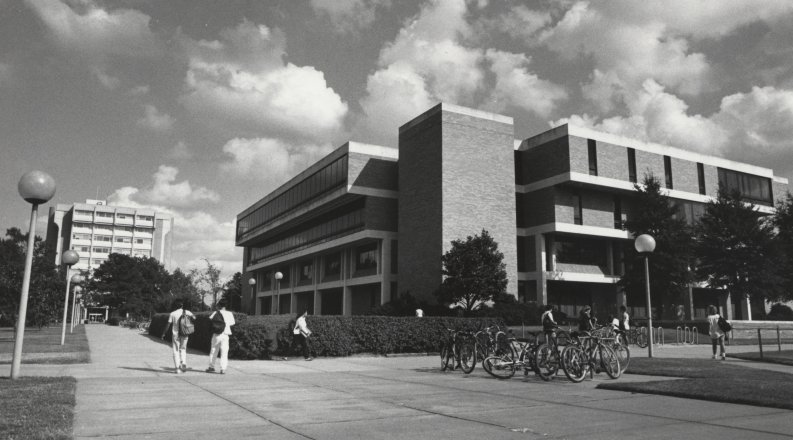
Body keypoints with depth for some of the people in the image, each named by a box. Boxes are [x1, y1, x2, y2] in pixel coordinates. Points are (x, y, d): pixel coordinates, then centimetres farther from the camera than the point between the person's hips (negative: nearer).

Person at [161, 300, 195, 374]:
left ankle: (177, 368, 0)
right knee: (183, 349, 17)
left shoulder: (172, 314, -3)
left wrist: (164, 333, 8)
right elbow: (194, 317, -11)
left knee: (176, 351, 5)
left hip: (175, 334, -1)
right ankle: (184, 364, -1)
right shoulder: (186, 312, 0)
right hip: (184, 334, 1)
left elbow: (168, 324, -2)